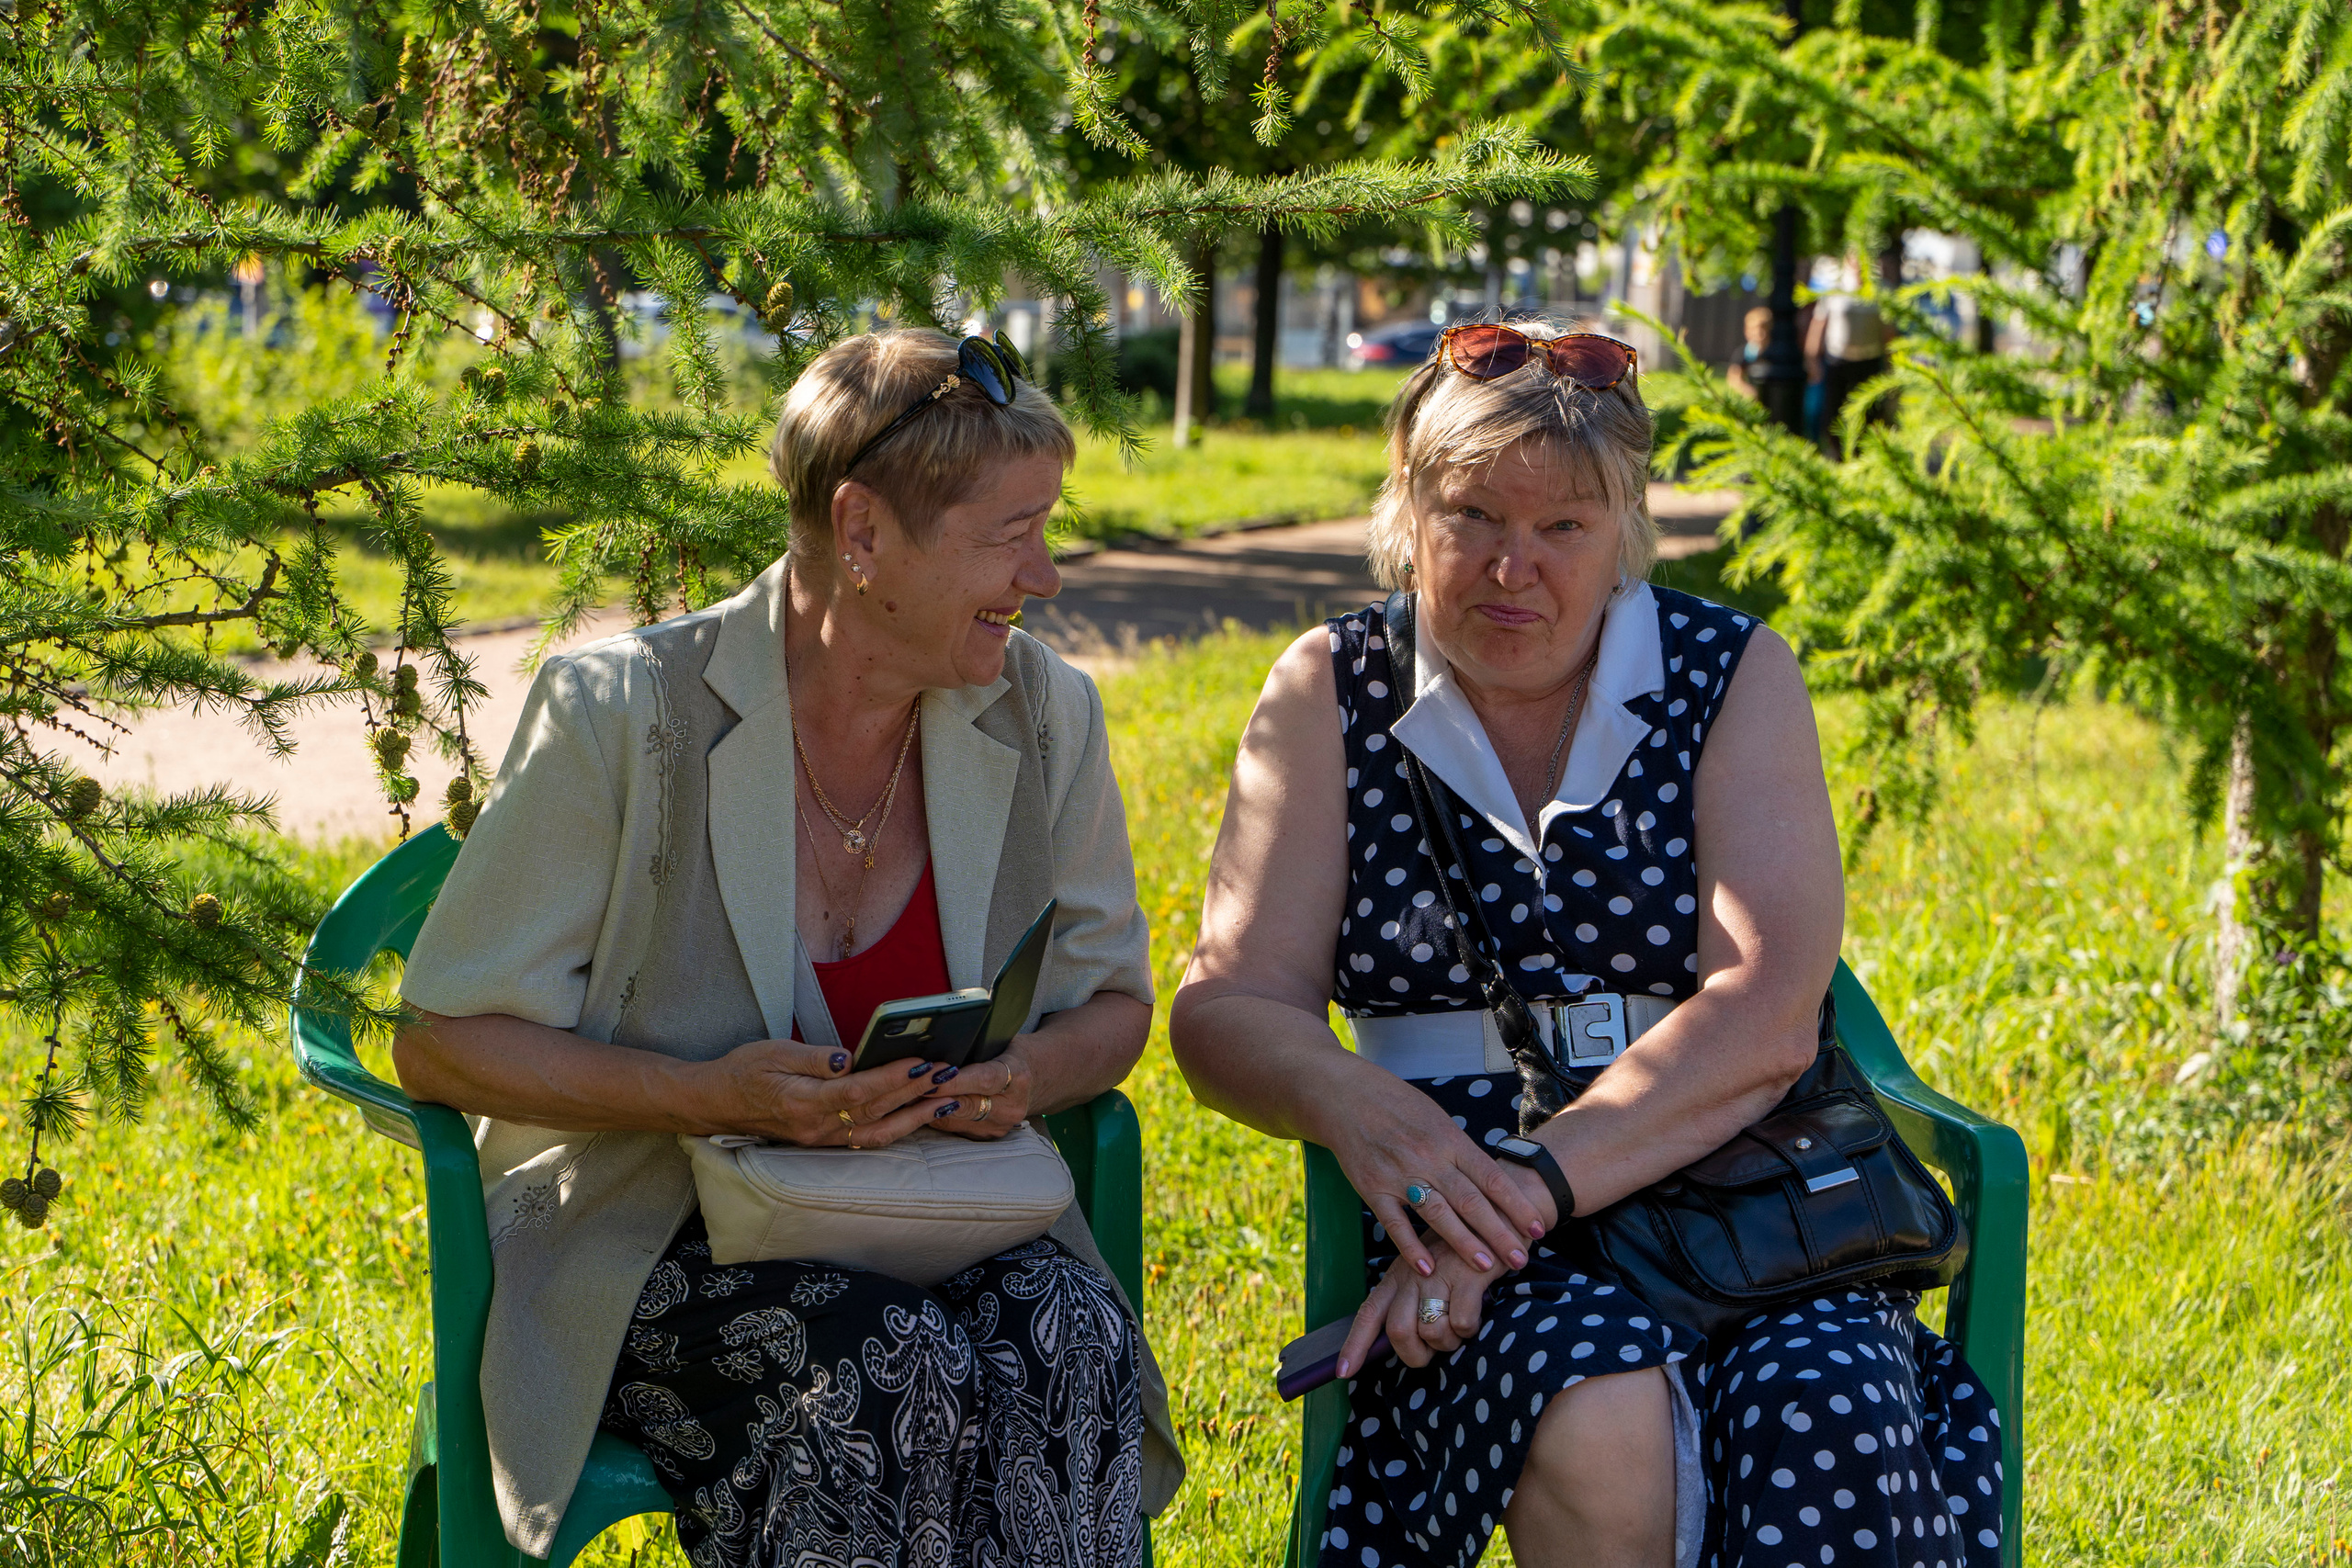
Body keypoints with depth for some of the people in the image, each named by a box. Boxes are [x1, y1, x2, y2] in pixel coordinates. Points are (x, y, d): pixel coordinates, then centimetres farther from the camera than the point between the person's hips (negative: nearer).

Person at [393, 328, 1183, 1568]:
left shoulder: (1044, 715, 0)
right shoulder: (625, 714, -12)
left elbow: (1111, 1003, 14)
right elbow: (442, 1041, -8)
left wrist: (1032, 1075, -12)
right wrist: (710, 1095, -24)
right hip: (656, 1245, -4)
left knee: (1071, 1349, -30)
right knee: (894, 1376, -34)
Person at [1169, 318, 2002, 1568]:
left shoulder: (1733, 676, 6)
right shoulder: (1334, 692, 9)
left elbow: (1766, 1017, -8)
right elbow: (1226, 1011, 2)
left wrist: (1530, 1186, -22)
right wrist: (1351, 1105, -23)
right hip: (1451, 1207, 0)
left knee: (1826, 1422, -34)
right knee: (1597, 1420, -34)